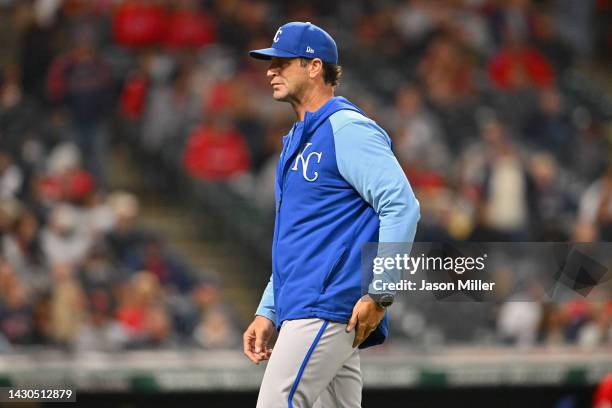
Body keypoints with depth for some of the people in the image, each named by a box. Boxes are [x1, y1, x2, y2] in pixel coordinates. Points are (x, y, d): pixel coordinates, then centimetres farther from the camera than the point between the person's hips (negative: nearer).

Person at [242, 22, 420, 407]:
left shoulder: (347, 127, -7)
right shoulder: (298, 140, 23)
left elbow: (402, 207, -16)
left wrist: (379, 295, -19)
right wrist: (267, 312, 19)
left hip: (328, 306, -10)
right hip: (300, 311, 10)